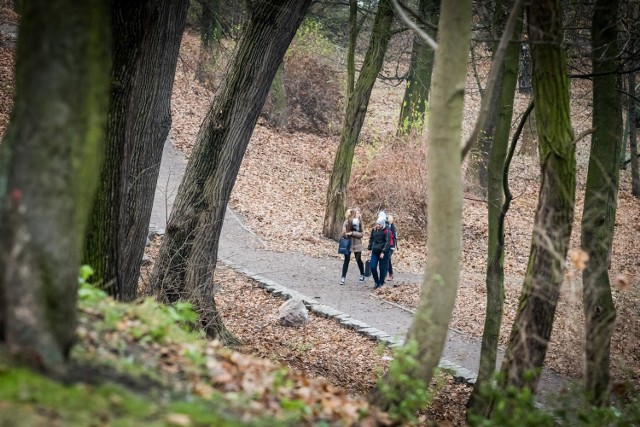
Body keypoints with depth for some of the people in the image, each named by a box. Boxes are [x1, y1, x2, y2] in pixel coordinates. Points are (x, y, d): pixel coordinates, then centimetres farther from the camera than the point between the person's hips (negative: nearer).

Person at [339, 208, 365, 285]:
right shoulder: (347, 222, -9)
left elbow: (361, 234, -7)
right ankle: (343, 277, 3)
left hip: (357, 245, 2)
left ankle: (362, 275, 29)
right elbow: (343, 234, -9)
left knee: (358, 260, 11)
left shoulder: (359, 222, -2)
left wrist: (352, 233, -20)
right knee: (346, 260, -3)